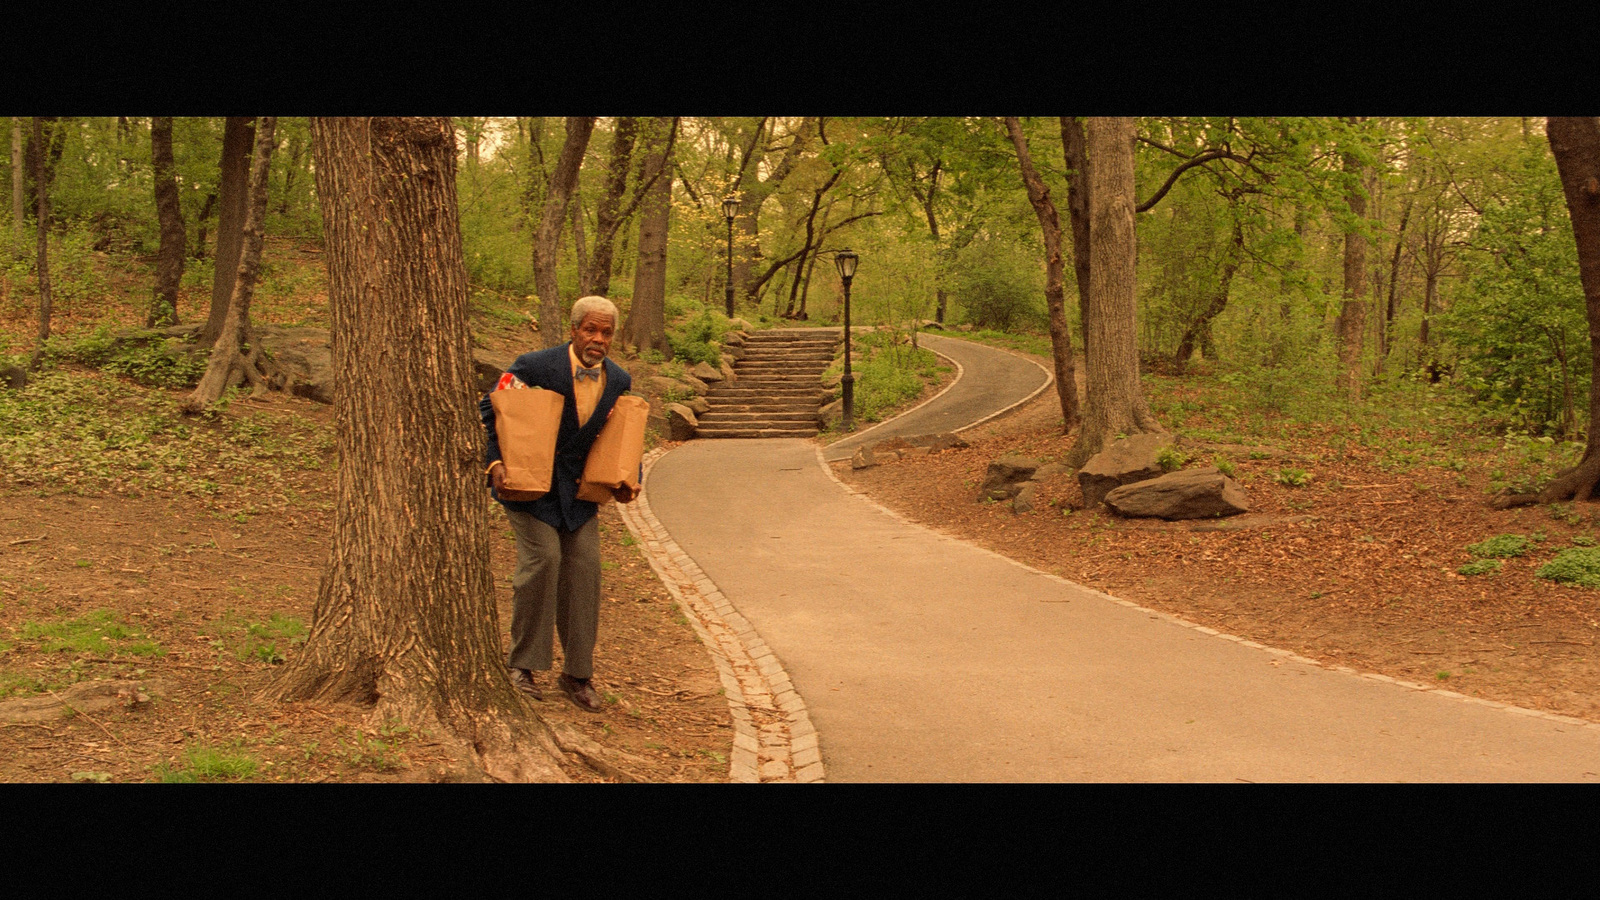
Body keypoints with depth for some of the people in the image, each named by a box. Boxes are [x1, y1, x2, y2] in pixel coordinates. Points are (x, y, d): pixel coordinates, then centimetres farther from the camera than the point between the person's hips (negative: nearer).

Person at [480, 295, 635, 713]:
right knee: (543, 557, -17)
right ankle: (523, 664, -1)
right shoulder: (535, 366, -15)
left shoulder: (619, 381, 0)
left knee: (584, 566, -2)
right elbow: (488, 409, -6)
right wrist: (495, 462, -19)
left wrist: (625, 480, -1)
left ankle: (576, 674, 12)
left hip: (578, 489, 5)